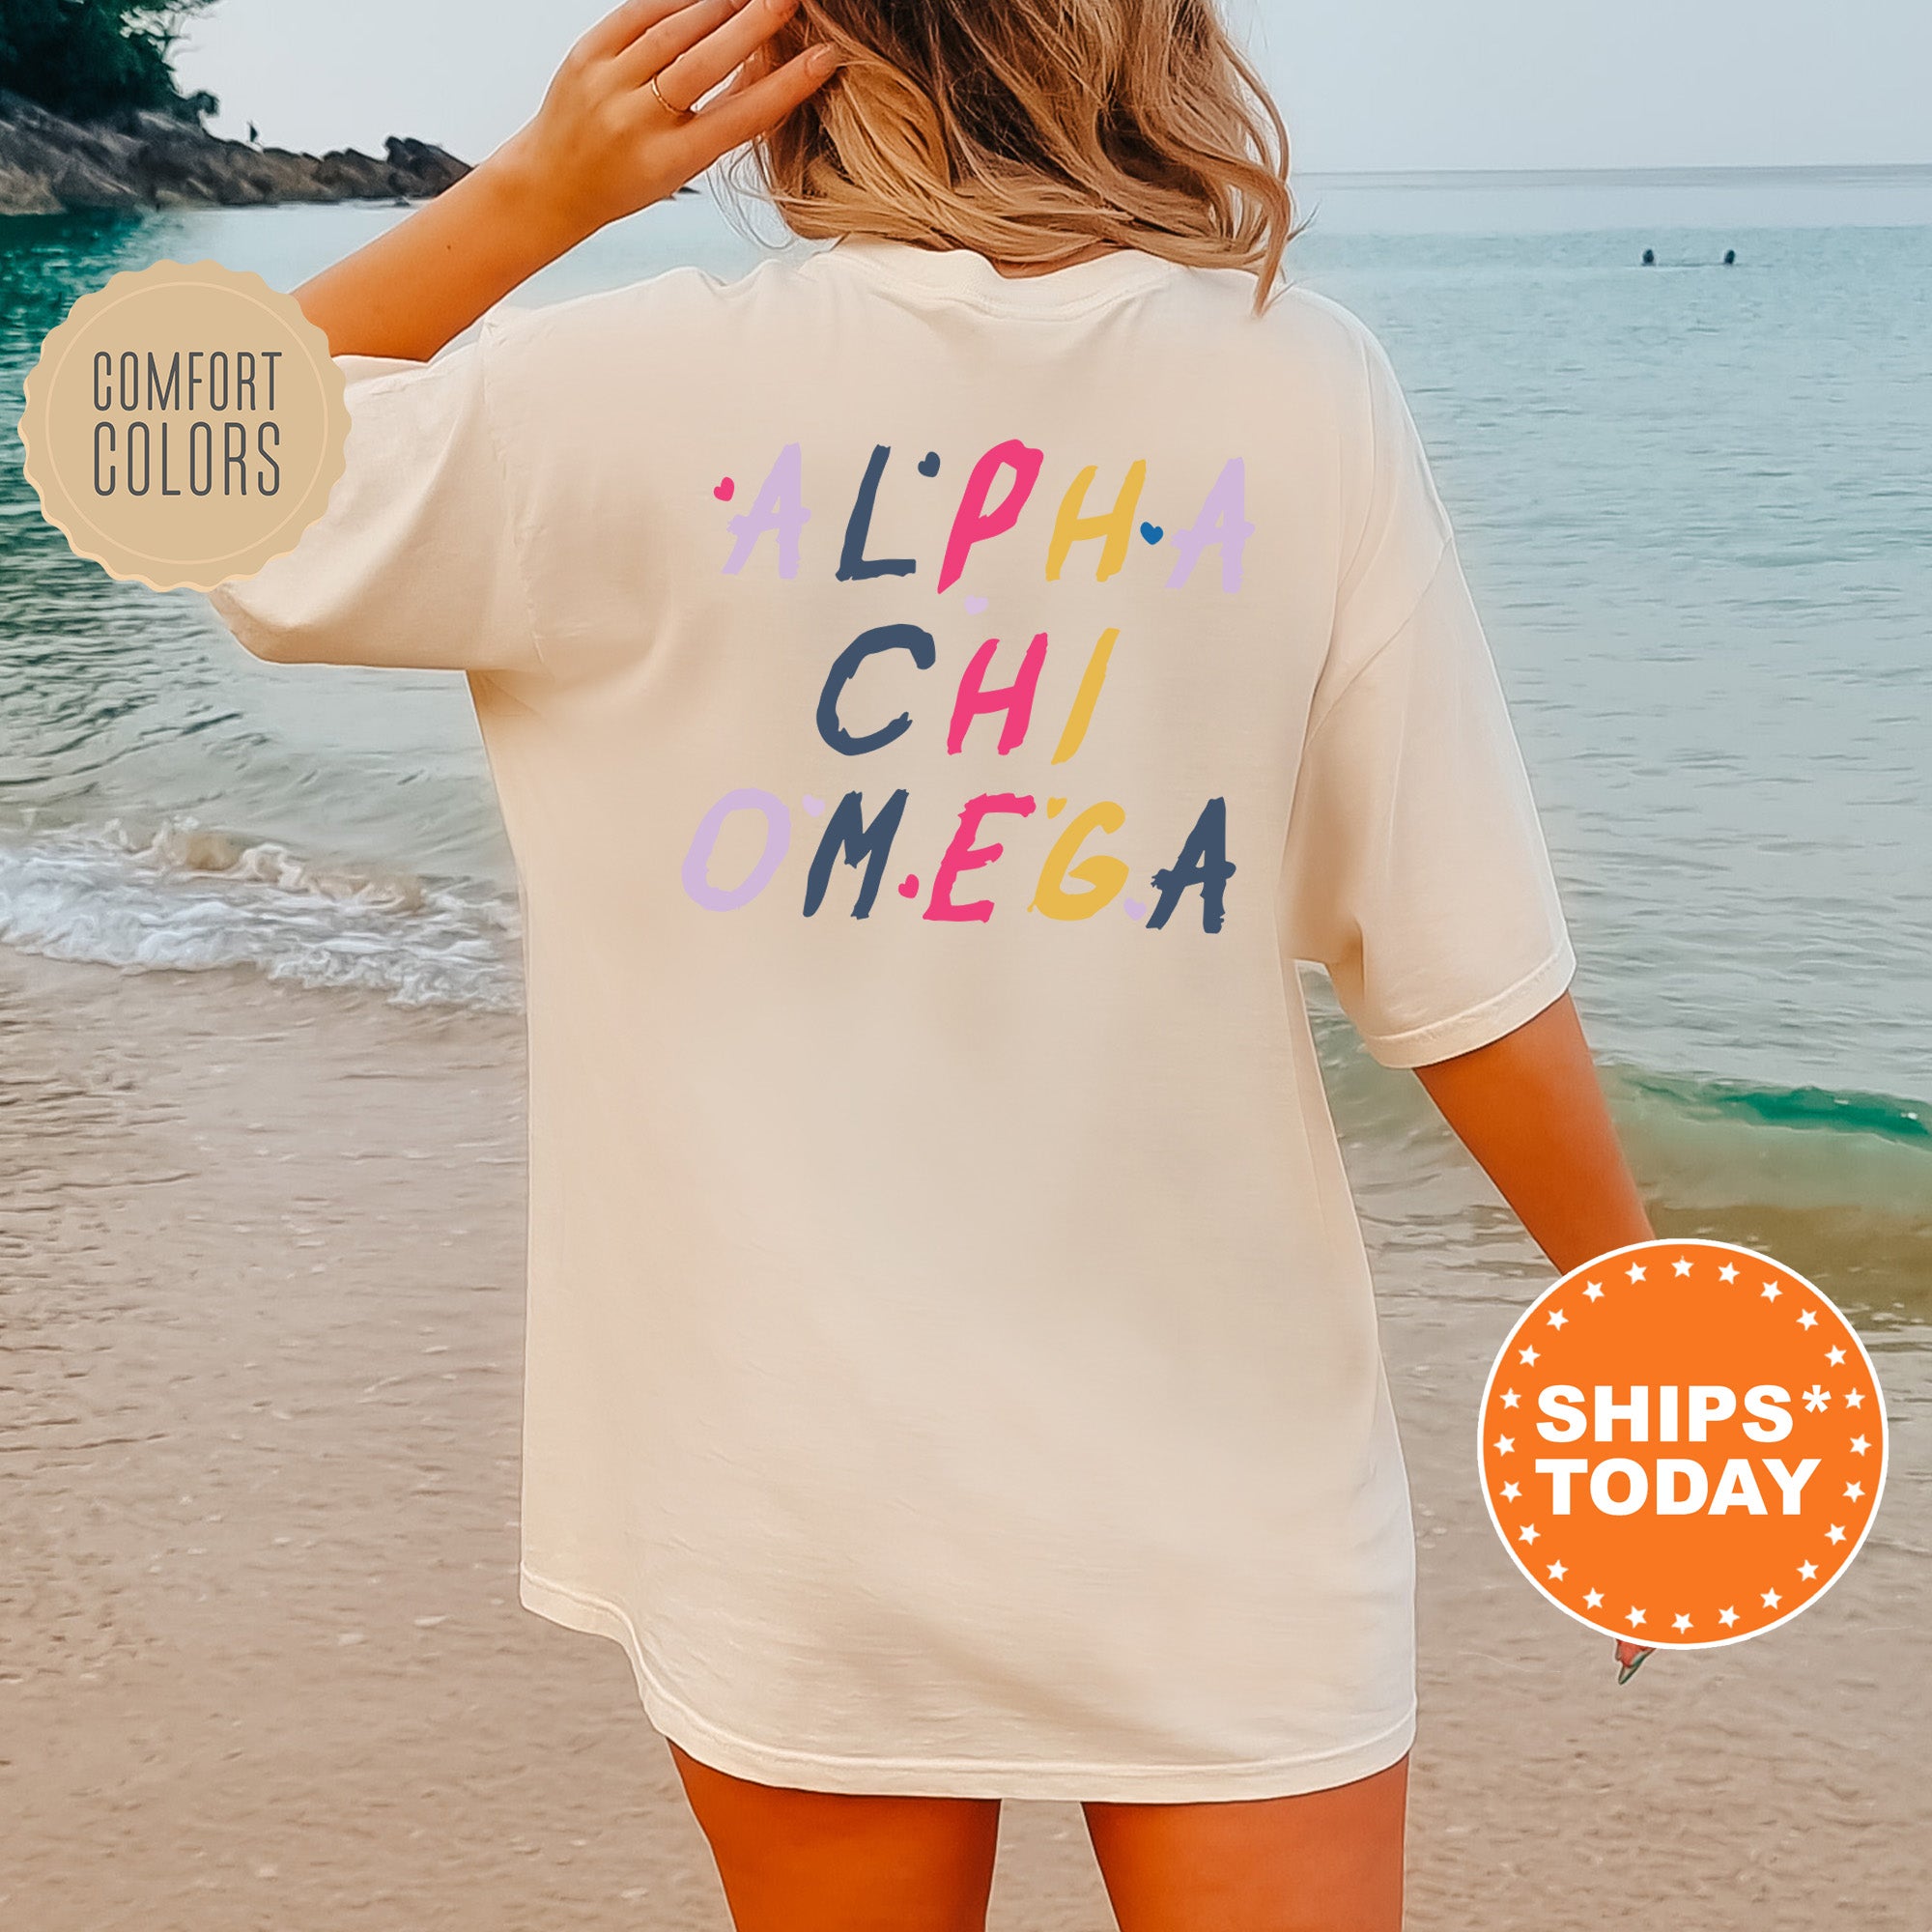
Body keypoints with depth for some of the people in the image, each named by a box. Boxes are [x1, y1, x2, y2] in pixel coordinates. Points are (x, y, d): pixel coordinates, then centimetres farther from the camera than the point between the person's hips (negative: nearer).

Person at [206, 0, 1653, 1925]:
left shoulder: (630, 393, -11)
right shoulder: (1302, 388, -7)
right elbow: (1469, 965, -5)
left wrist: (533, 191, 0)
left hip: (800, 1507, 0)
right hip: (1227, 1488, 1)